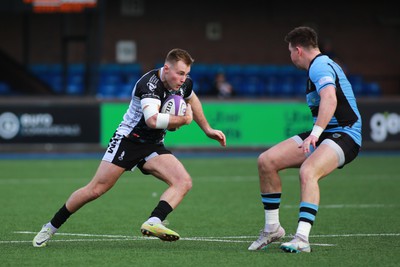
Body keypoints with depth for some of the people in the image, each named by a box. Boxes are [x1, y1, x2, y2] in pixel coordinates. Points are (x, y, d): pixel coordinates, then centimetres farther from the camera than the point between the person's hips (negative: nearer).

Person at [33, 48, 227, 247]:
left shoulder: (184, 83, -4)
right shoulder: (150, 84, -27)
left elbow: (192, 100, 23)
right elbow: (153, 120, -44)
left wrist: (207, 130, 27)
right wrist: (183, 120, -31)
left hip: (153, 146, 6)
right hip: (127, 140, -6)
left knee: (184, 182, -18)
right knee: (95, 190, -4)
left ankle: (153, 223, -33)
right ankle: (51, 227, 13)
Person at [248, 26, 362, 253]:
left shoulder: (320, 66, -14)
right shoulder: (322, 64, 18)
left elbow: (330, 98, -33)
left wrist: (315, 134, -40)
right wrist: (315, 134, 26)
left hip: (344, 135, -10)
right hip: (324, 134, 10)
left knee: (307, 171, -37)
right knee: (266, 161, 0)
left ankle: (302, 239, -43)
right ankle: (272, 228, 7)